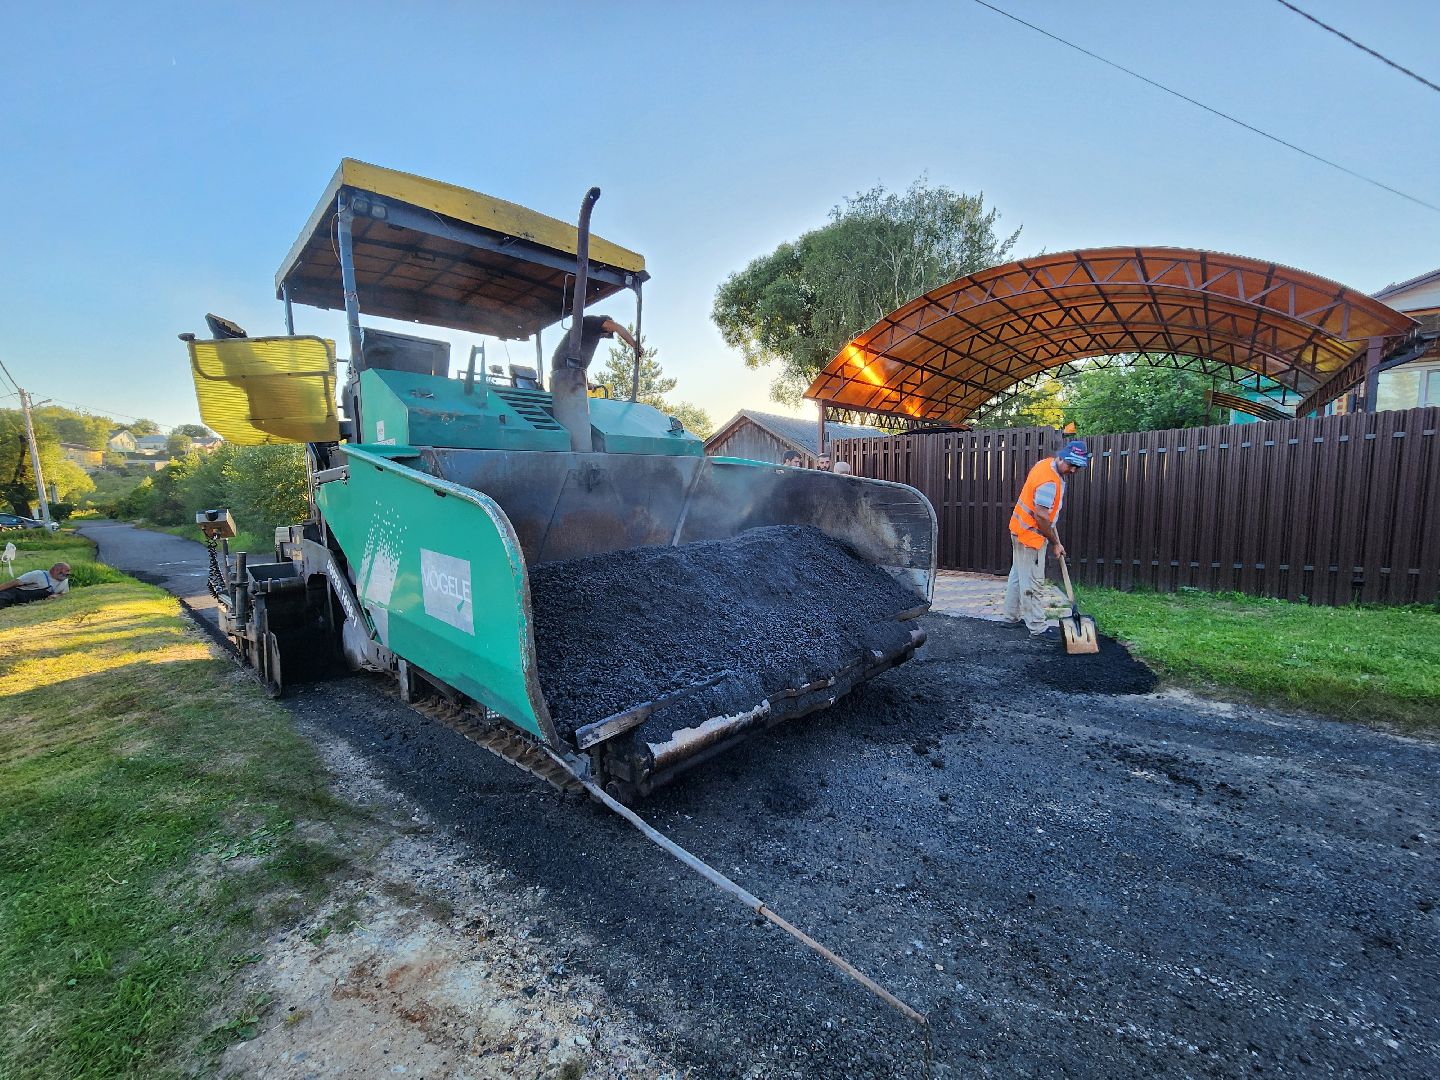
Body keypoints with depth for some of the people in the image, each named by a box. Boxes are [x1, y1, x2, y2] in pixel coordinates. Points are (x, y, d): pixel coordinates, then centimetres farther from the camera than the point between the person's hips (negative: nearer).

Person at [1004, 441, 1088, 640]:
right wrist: (1055, 543, -14)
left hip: (1021, 529, 11)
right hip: (1030, 534, -11)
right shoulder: (1049, 481, -27)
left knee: (1018, 575, 18)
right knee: (1032, 583, -3)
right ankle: (1037, 627, 4)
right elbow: (1041, 517, -26)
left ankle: (1012, 616, 28)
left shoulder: (1047, 463, 4)